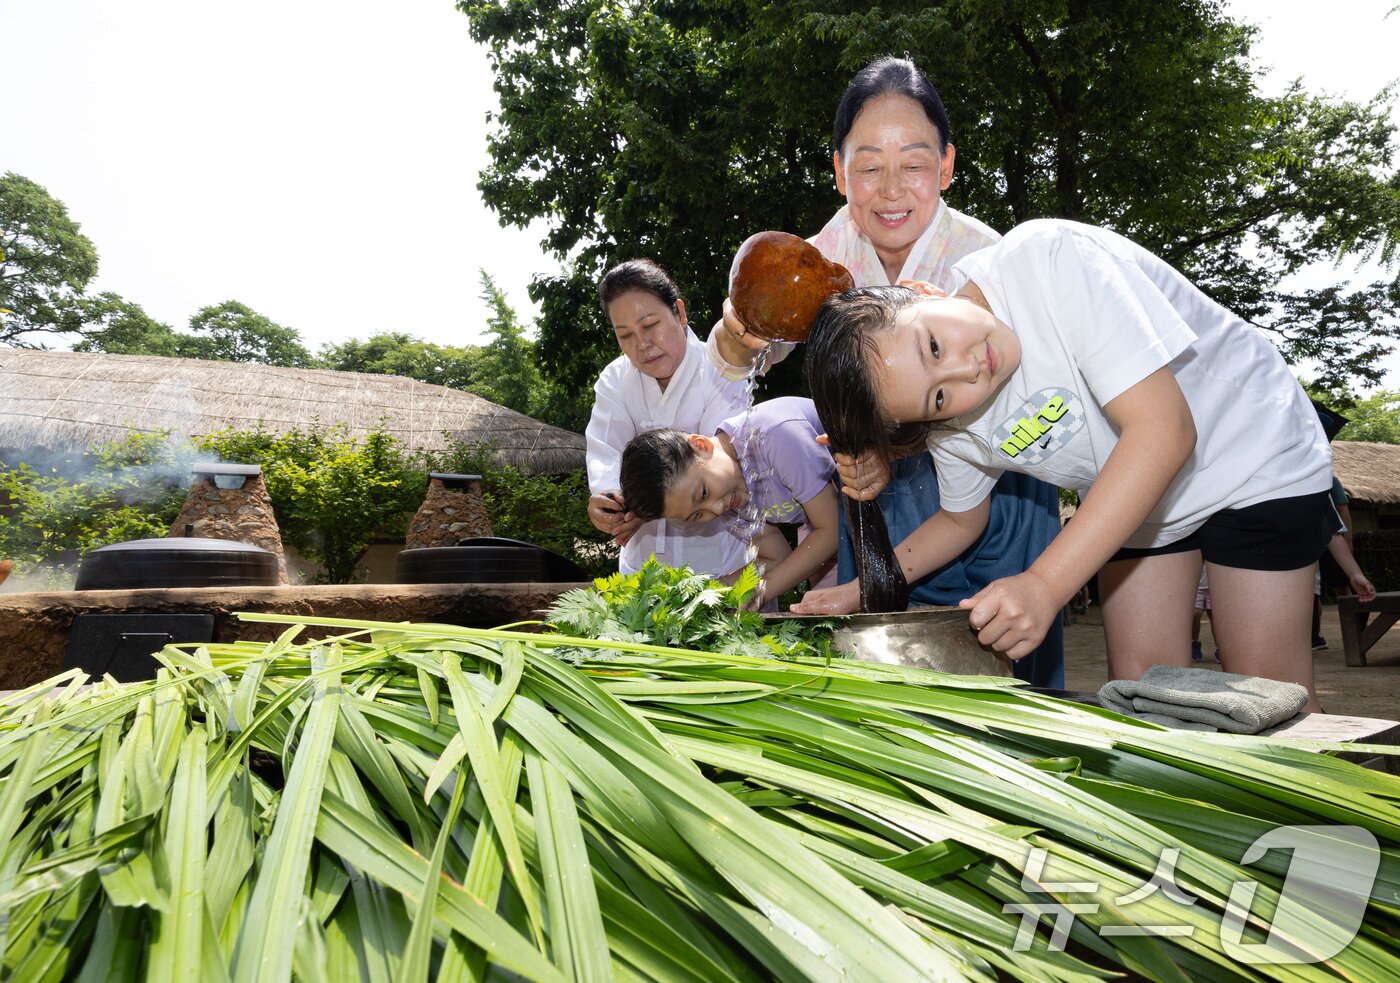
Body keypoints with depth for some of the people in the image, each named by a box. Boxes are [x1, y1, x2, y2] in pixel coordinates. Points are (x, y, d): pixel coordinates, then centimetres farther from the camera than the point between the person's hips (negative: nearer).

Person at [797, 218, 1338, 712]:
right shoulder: (949, 422, -16)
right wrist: (859, 592, -9)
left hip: (1254, 459, -4)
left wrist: (1044, 585, -42)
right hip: (1134, 499, 4)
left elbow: (1163, 429, -38)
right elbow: (962, 519, 3)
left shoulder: (1047, 258, -34)